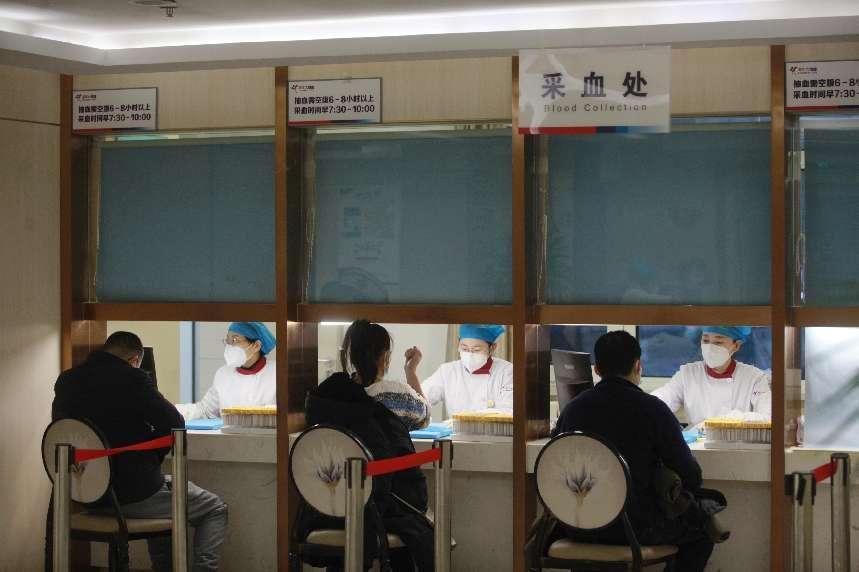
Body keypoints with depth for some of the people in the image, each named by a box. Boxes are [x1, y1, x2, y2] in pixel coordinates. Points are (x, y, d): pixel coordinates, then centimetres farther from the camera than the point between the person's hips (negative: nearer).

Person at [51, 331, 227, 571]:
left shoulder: (65, 382, 4)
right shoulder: (131, 378, -16)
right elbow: (174, 424, -15)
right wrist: (152, 458, 4)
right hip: (134, 496, -7)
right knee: (215, 509, 12)